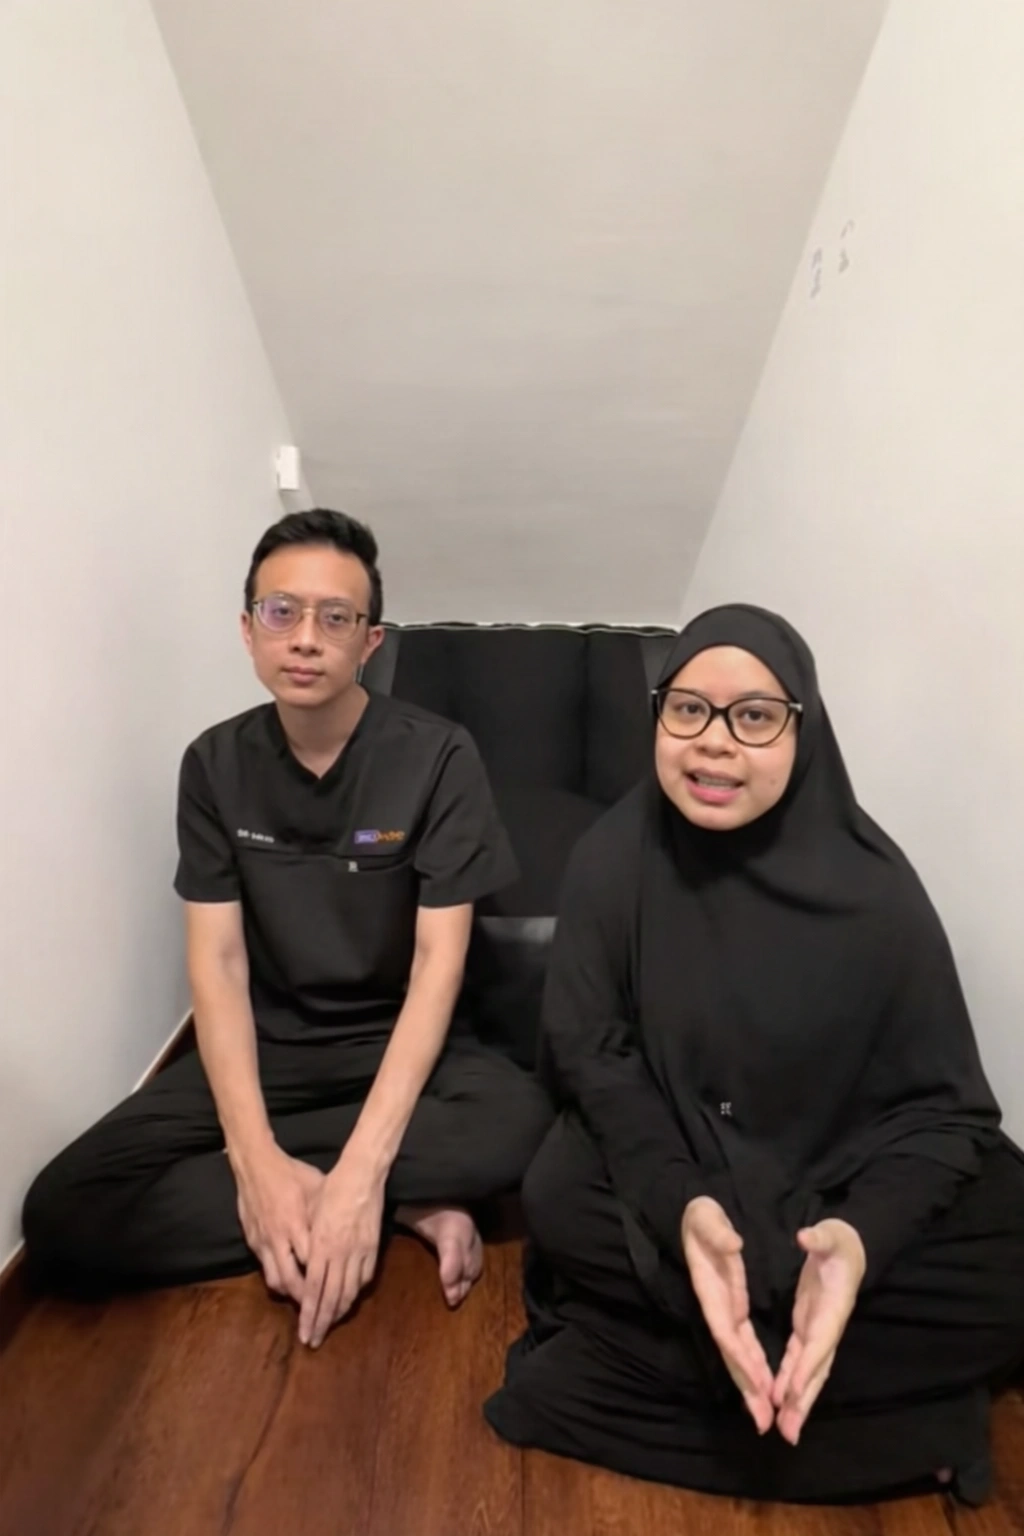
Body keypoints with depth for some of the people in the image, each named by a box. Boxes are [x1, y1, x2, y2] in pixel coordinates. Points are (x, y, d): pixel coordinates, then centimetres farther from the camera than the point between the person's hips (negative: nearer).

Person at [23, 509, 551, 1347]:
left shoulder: (439, 758, -13)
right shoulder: (215, 765, -3)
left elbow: (439, 960, -17)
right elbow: (217, 960, -8)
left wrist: (361, 1170, -27)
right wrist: (254, 1157, -22)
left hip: (397, 1041, -3)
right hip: (263, 1046, 4)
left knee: (519, 1121, -34)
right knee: (62, 1213, -17)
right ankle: (406, 1208, -13)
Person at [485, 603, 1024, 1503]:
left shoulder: (871, 887, -17)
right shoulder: (614, 860, -14)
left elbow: (938, 1104, -13)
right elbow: (592, 1052, -12)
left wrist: (860, 1233, -34)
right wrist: (683, 1206, -30)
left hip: (844, 1175, 0)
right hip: (669, 1165, 1)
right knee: (560, 1200, -30)